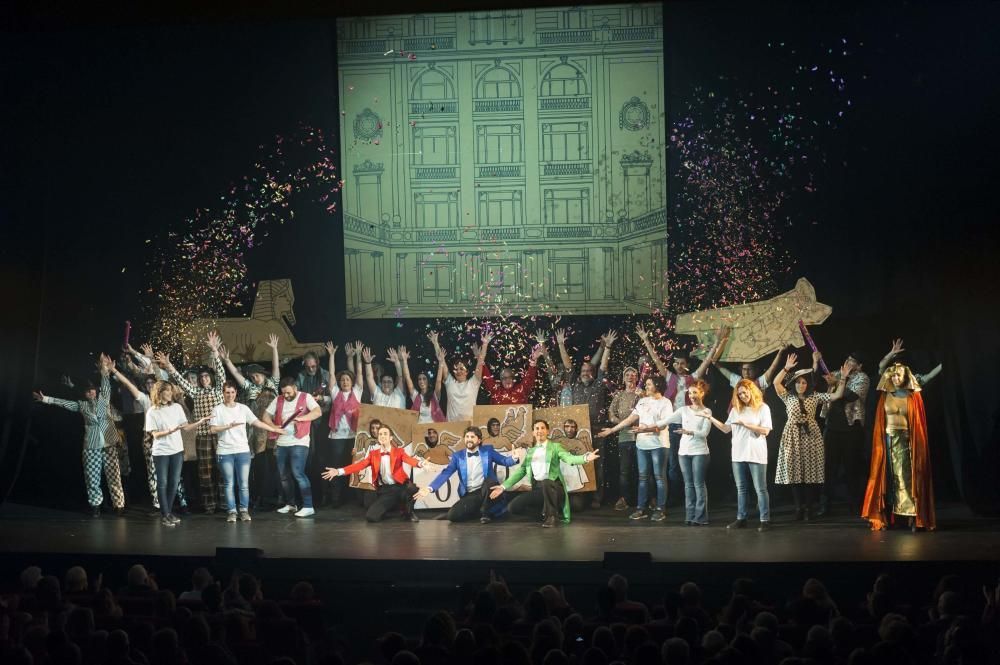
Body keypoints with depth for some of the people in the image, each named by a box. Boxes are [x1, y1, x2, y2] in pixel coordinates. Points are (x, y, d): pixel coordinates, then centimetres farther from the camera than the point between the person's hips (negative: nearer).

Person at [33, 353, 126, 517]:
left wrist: (105, 371, -15)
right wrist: (46, 399, 3)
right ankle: (95, 505, 12)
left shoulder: (103, 400, 8)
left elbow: (106, 387, -2)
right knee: (92, 477, 2)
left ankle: (119, 505, 1)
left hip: (108, 444, -1)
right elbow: (63, 402, 8)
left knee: (113, 475, -2)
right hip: (91, 446, 1)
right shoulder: (81, 405, 9)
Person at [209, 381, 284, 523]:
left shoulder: (243, 408, 7)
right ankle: (231, 512, 7)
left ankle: (244, 511, 8)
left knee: (244, 484, 1)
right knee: (229, 484, 1)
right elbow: (213, 429, -7)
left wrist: (274, 429, 4)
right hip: (225, 452, -2)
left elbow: (257, 422, 7)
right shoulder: (218, 410, 1)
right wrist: (229, 426, -17)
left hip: (243, 451, 2)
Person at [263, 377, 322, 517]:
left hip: (299, 442, -6)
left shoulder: (306, 397, -4)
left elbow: (318, 412, -17)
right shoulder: (278, 400, 9)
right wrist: (274, 427, -9)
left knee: (298, 473, -16)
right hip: (282, 443, 6)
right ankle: (290, 504, 24)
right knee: (284, 475, 11)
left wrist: (300, 418, -27)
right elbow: (266, 416, 11)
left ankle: (308, 506, -15)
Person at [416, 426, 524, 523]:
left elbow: (505, 461, -2)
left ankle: (485, 511, -11)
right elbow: (446, 473, -3)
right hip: (469, 496, 2)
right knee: (452, 515, -21)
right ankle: (479, 511, 8)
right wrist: (430, 488, -19)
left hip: (485, 491, -2)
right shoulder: (458, 456, 6)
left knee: (490, 480, -35)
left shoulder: (487, 451, 4)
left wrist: (514, 457, -28)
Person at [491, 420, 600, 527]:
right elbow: (521, 470, 17)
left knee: (545, 482, -40)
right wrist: (504, 486, 9)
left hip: (552, 486, -4)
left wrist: (586, 458, -33)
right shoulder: (530, 451, 19)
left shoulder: (555, 447, 6)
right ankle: (545, 511, 7)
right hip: (537, 488, 5)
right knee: (513, 507, -13)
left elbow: (569, 458, -12)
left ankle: (551, 515, -16)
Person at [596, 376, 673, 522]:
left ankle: (660, 509, 1)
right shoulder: (642, 402, 14)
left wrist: (646, 428, -27)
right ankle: (641, 508, 11)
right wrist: (611, 430, 7)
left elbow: (663, 424, -14)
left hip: (658, 444, -6)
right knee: (643, 477, 7)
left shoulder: (665, 403, -3)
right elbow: (631, 419, 11)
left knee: (659, 477, -2)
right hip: (642, 444, 6)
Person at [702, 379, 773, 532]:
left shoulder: (763, 408, -2)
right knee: (741, 489, 9)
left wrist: (745, 424, -15)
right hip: (738, 455, 5)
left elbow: (766, 431, -10)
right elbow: (726, 429, 13)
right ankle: (741, 519, 14)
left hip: (756, 455, -5)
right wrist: (711, 419, 4)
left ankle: (765, 520, -1)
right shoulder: (736, 409, 12)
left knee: (760, 489, -3)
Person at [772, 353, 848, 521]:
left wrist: (842, 379, -6)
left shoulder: (815, 397, 7)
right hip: (793, 437, 0)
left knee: (810, 472, -2)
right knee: (794, 472, 0)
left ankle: (808, 508, 3)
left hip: (810, 436, 0)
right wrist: (786, 368, -16)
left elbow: (837, 395, 3)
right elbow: (776, 383, -9)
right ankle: (798, 508, 6)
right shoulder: (788, 397, 6)